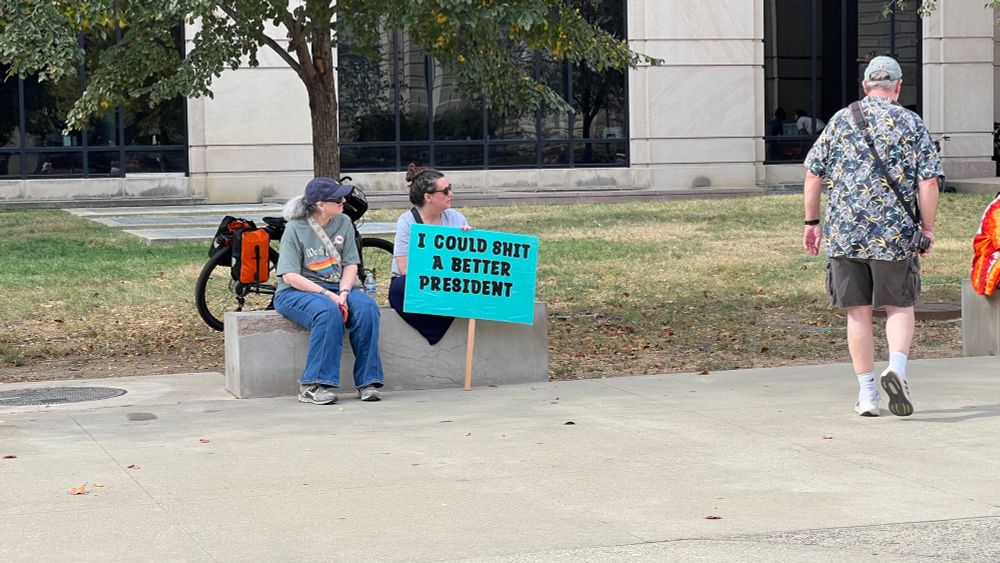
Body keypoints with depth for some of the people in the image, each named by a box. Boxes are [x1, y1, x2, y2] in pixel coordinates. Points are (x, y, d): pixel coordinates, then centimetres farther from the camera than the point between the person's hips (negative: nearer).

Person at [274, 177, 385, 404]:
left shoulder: (344, 223, 7)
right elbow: (290, 276, -14)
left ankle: (367, 382, -23)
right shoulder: (295, 229, -8)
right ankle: (313, 386, -34)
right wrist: (327, 294, -23)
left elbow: (351, 265, 5)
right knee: (328, 311, -37)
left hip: (336, 288, 5)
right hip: (296, 292, -5)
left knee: (367, 307, -26)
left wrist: (343, 293, -15)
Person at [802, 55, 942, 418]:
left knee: (858, 313, 7)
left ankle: (866, 394, 8)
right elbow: (928, 182, -5)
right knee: (900, 307, 11)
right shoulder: (911, 124, 0)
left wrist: (812, 221, 14)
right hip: (895, 234, -2)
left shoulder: (840, 121, 6)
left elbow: (813, 174, 7)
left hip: (843, 233, 2)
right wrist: (927, 229, 3)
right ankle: (896, 367, -14)